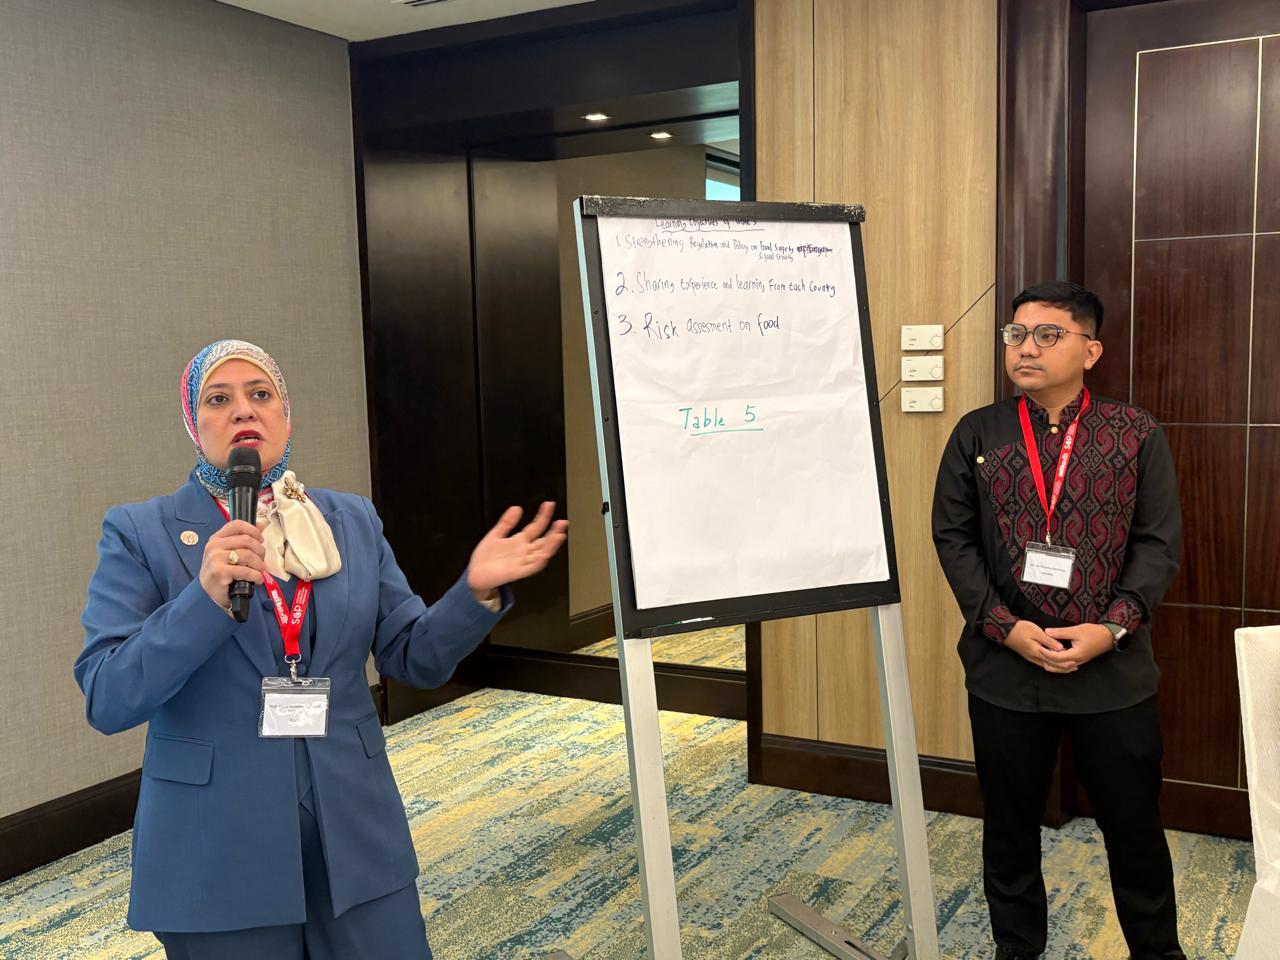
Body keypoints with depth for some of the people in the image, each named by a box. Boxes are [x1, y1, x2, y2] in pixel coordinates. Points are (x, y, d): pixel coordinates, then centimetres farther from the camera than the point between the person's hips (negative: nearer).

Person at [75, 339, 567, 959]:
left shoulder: (354, 521, 6)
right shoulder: (140, 533, -3)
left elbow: (415, 659, 5)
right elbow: (106, 700, -11)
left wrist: (477, 590, -13)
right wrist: (205, 599, -24)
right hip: (216, 855, -2)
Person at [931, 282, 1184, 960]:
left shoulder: (1136, 433, 0)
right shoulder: (977, 435, 2)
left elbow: (1160, 541, -1)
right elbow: (952, 537, 0)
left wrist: (1112, 626, -14)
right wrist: (1006, 626, -11)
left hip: (1113, 668, 0)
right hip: (1004, 668, 1)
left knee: (1133, 822, 11)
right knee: (1009, 825, 13)